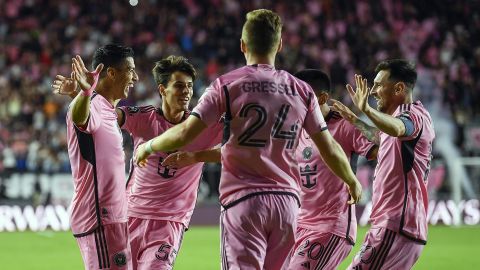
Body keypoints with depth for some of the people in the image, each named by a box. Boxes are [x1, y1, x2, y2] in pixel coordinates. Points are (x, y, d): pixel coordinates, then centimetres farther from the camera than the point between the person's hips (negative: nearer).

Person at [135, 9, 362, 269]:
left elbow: (185, 133, -8)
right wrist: (352, 182, 30)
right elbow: (329, 149, 12)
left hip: (244, 201, -4)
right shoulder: (301, 91, 9)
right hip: (287, 201, 4)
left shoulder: (228, 85, -2)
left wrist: (148, 147, 10)